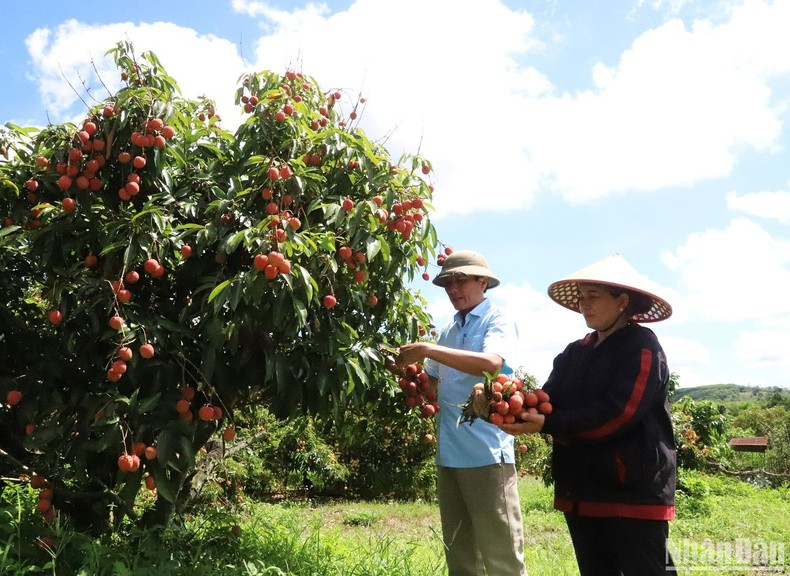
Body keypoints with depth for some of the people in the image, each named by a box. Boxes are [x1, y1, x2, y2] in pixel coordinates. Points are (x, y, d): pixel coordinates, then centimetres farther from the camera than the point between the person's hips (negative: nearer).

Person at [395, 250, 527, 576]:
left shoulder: (499, 322, -4)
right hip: (449, 454, 7)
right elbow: (433, 381, 21)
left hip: (486, 452, -7)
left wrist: (427, 350, -24)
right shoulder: (449, 333, 17)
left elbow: (491, 363, -24)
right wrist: (408, 368, 1)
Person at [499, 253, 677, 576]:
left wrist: (547, 424, -26)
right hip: (581, 491, 7)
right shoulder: (574, 353, 13)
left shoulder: (642, 347, -10)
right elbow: (548, 400, 1)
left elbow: (615, 415, -22)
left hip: (633, 492, -7)